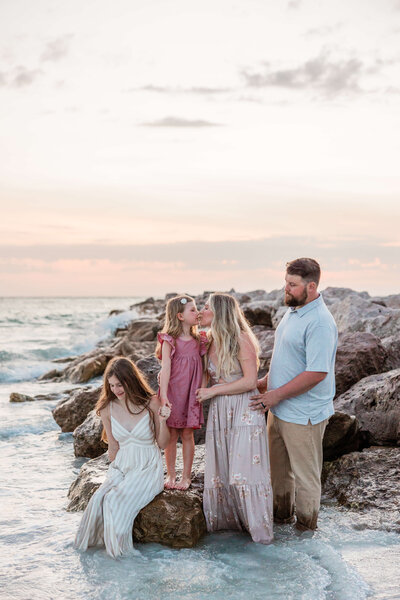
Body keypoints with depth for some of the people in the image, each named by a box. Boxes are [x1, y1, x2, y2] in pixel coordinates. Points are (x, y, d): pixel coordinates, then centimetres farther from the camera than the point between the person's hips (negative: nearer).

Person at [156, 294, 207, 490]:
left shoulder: (198, 340, 5)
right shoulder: (169, 341, -7)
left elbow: (202, 368, 11)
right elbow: (166, 368, -13)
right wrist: (163, 395, -20)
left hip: (191, 393, 3)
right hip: (172, 392, -3)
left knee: (187, 434, 7)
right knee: (171, 435, 5)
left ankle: (186, 476, 18)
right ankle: (171, 475, 19)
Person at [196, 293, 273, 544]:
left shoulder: (241, 340, -11)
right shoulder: (210, 343, 10)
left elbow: (250, 381, -16)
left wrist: (213, 391, -12)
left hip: (244, 410, -7)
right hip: (219, 412, 7)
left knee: (245, 468, -6)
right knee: (220, 470, 8)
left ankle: (259, 527, 7)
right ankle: (226, 519, 21)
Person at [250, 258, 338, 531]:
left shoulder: (319, 322, -24)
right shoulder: (292, 311, 7)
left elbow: (316, 373, -27)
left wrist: (277, 395, -22)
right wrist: (267, 381, 15)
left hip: (303, 415, -9)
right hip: (280, 409, 9)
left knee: (305, 473, 8)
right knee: (278, 467, 23)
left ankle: (306, 527, 26)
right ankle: (282, 513, 41)